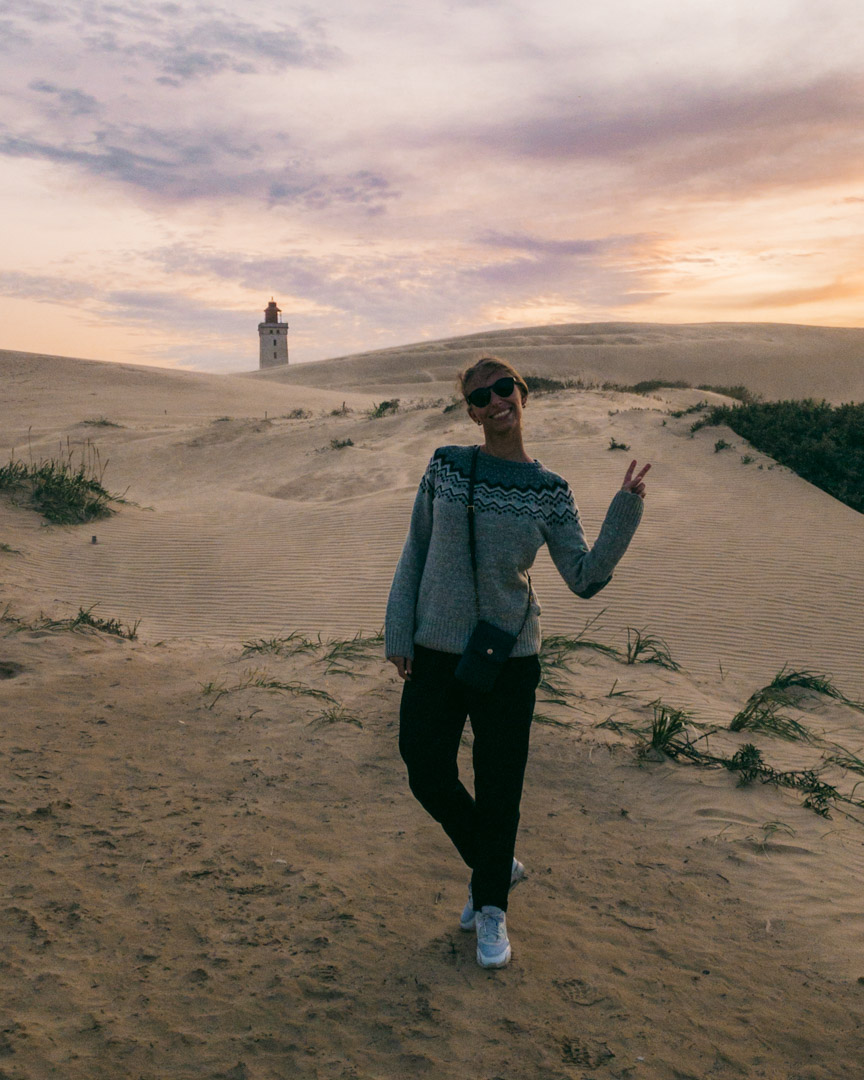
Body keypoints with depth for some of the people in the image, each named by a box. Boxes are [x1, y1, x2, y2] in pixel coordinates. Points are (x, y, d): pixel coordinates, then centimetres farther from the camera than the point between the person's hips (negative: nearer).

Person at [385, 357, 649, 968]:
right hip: (435, 652, 2)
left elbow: (586, 579, -5)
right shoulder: (446, 467, 1)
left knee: (498, 789, 7)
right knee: (428, 776, 8)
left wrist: (625, 512, -15)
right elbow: (416, 553, 4)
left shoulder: (550, 493, -1)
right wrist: (399, 633, 0)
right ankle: (499, 866, 36)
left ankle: (491, 907, 32)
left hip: (509, 659, -1)